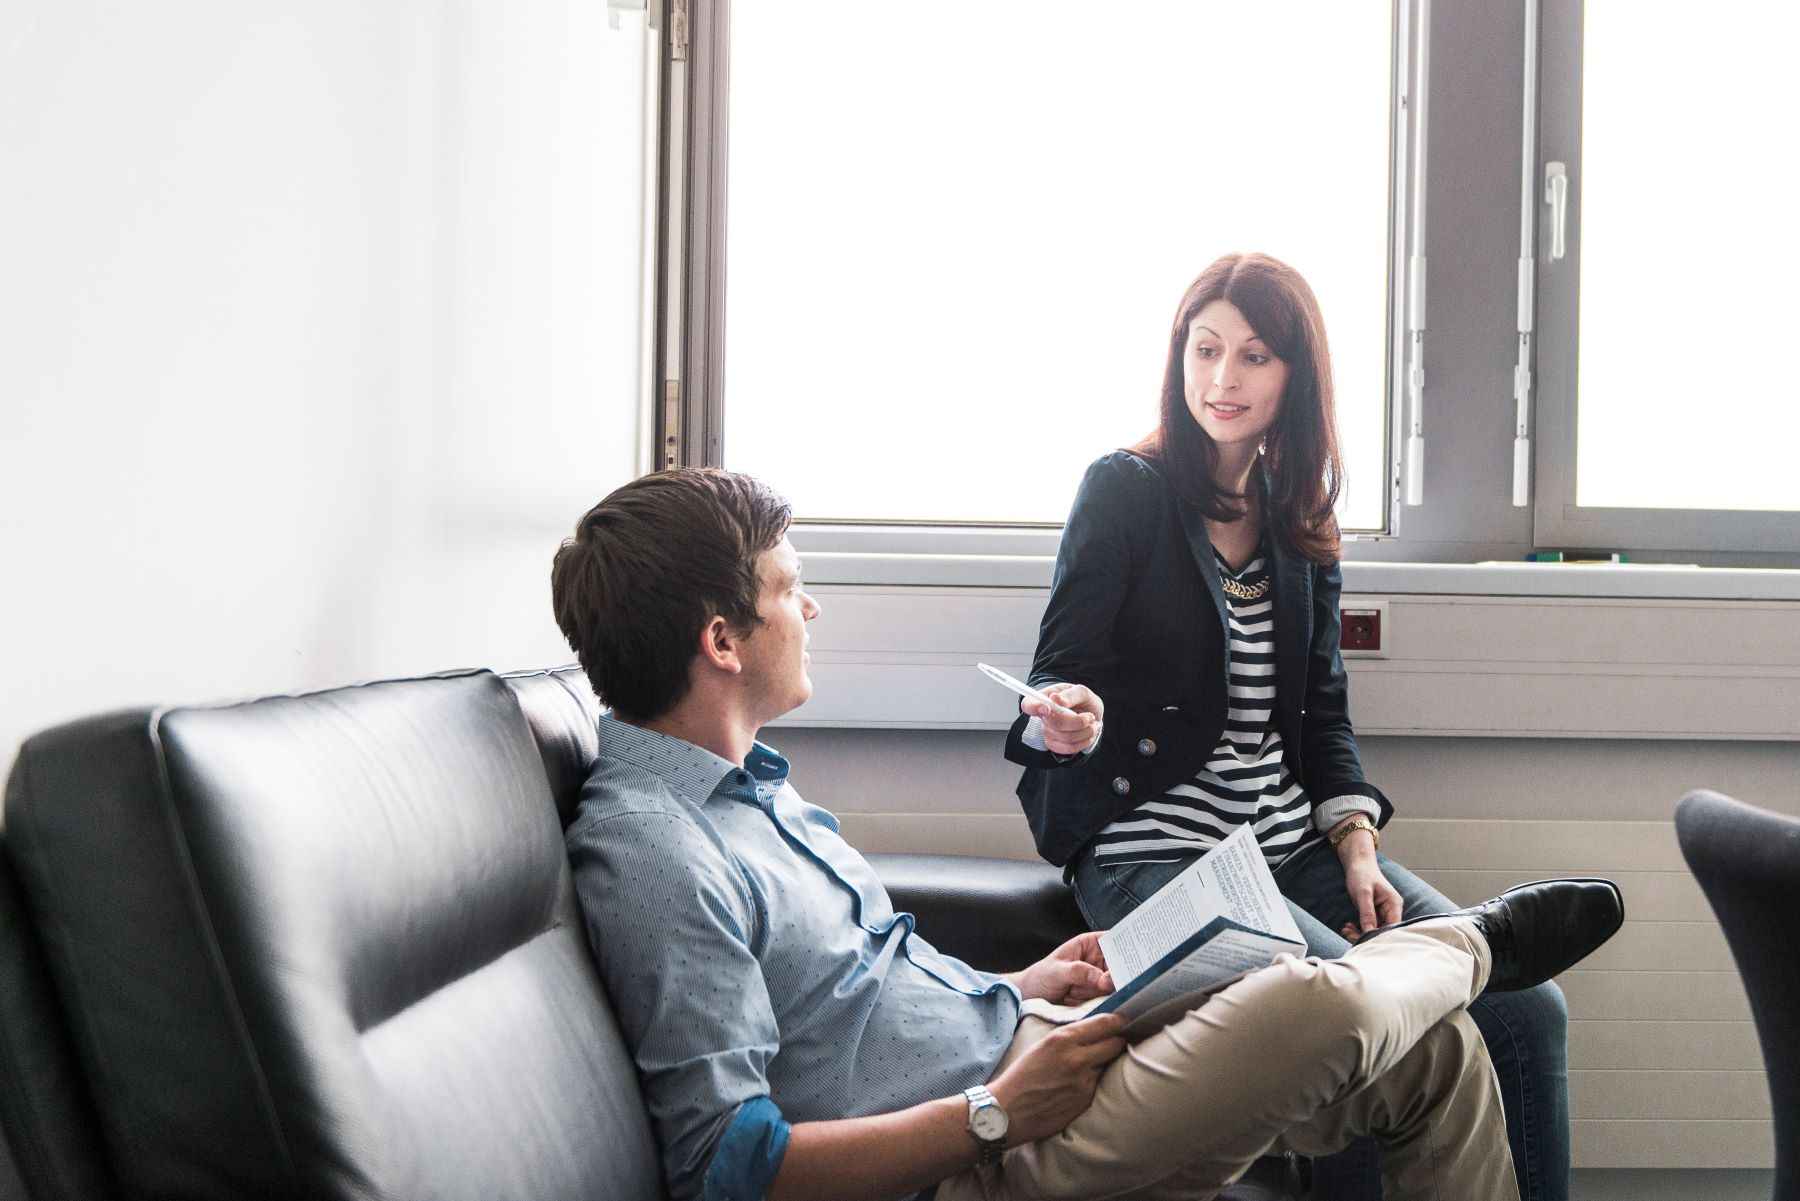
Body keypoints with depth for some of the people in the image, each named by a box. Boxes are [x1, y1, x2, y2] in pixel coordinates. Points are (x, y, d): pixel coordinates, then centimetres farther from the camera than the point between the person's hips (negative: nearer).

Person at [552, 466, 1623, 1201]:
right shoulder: (649, 850, -19)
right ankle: (1479, 943, 13)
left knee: (1434, 1052, 4)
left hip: (1010, 1063, 10)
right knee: (1321, 1003, -21)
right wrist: (998, 1112, -21)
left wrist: (1019, 991, 12)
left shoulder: (747, 783, 15)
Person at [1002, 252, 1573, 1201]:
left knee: (1526, 1006, -12)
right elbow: (1061, 675, -6)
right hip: (1149, 850, -6)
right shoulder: (1125, 491, -1)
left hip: (1292, 840, 6)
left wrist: (1357, 841, -1)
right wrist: (1064, 721, -31)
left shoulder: (1300, 519, 14)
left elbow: (1321, 710, 15)